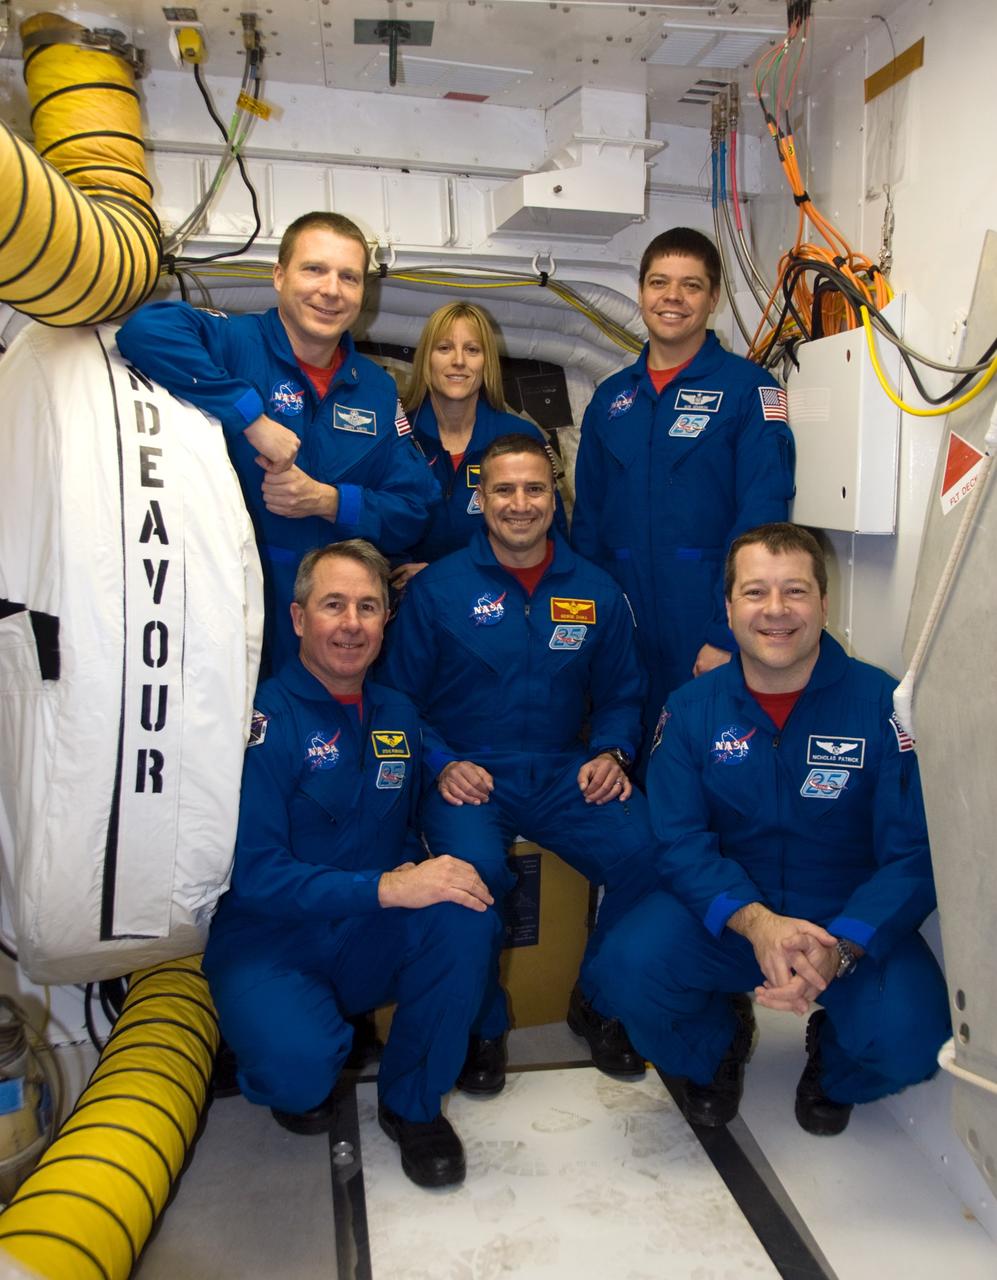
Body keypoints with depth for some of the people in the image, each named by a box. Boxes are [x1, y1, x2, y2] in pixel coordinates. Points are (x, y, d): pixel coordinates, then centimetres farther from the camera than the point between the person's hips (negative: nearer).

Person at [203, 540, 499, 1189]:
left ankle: (414, 1104, -1)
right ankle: (301, 1080, 8)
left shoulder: (398, 715, 7)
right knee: (298, 1068, -33)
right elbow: (254, 873, -20)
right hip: (269, 942, -4)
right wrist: (385, 887, -29)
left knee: (466, 915, -25)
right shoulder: (262, 719, -13)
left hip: (373, 942, 5)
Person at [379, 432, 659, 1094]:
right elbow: (400, 696, 3)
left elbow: (621, 696, 17)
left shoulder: (596, 592, 11)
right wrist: (441, 764, -13)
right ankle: (483, 1025, -1)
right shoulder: (436, 588, 2)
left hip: (565, 773, 3)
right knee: (475, 866, -34)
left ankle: (600, 1003, 6)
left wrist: (609, 753, -3)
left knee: (647, 851, -25)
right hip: (468, 775, -2)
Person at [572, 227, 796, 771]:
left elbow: (761, 517, -11)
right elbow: (588, 519, 13)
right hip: (621, 631, 4)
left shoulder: (748, 388, -3)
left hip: (707, 629, -4)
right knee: (629, 773, 14)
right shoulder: (610, 397, 11)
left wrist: (729, 635, -18)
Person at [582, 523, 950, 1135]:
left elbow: (915, 854, -13)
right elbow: (682, 842, -8)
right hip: (724, 915, 1)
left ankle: (834, 1069, 14)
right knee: (625, 970, -25)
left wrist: (839, 950, -29)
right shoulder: (692, 709, -3)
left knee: (909, 1039, -28)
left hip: (852, 926, -1)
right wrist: (755, 922, -26)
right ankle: (717, 1044, 13)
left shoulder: (883, 705, -10)